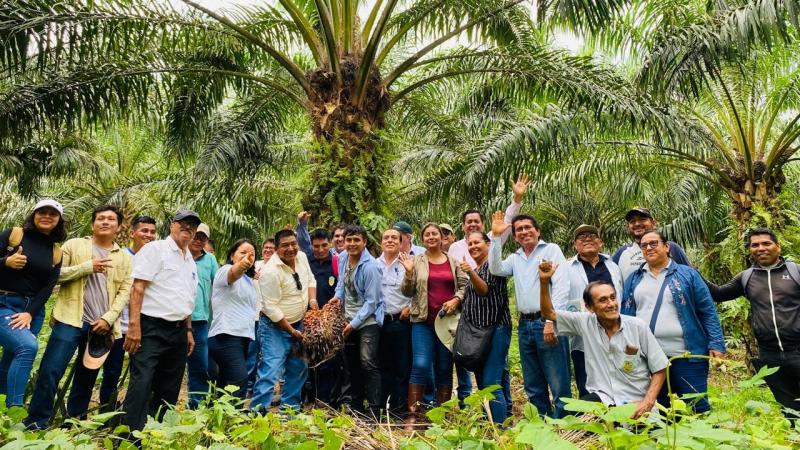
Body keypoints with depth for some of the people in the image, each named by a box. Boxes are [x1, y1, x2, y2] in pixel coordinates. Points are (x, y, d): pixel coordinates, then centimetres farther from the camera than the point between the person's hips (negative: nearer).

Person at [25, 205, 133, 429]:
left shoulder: (125, 258, 9)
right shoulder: (74, 245, 6)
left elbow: (125, 291, 3)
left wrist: (108, 318, -8)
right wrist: (88, 266, -13)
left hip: (102, 325, 2)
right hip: (71, 319, -2)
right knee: (50, 371, -8)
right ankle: (36, 422, 6)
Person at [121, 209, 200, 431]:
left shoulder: (191, 261, 18)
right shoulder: (155, 249, -5)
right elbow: (138, 288, -13)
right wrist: (134, 325, -20)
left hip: (178, 332, 8)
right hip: (151, 328, -8)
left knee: (169, 390, 12)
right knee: (141, 384, -11)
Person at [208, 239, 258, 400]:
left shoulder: (249, 281, 23)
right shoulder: (225, 270, -4)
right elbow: (233, 273, -30)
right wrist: (242, 265, -51)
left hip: (243, 337, 9)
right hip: (226, 337, -9)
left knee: (225, 386, 10)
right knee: (240, 383, -22)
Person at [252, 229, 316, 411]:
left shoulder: (301, 257, -1)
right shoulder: (270, 271, -24)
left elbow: (310, 280, 15)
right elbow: (271, 308, -22)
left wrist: (312, 299, -4)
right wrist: (292, 331, -17)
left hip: (298, 323, 8)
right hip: (276, 327, -8)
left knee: (298, 369, 16)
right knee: (271, 372, -14)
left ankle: (290, 408, 31)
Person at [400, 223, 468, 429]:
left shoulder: (453, 261, 9)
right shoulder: (417, 261, 5)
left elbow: (464, 286, 9)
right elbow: (407, 292, 3)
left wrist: (456, 300, -9)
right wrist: (408, 273, -13)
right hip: (423, 320, -2)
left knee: (445, 368, 7)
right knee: (420, 365, -12)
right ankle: (412, 414, -3)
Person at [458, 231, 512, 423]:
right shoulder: (472, 269, 19)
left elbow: (485, 289, -21)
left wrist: (470, 273, -35)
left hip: (495, 329, -8)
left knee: (491, 384, -13)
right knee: (482, 383, 10)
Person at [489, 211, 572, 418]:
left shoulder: (551, 249, 1)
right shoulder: (515, 258, 18)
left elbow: (561, 287, -9)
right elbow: (496, 269, -1)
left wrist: (551, 321, -17)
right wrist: (496, 236, -3)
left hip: (547, 323, -6)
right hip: (524, 325, 6)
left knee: (559, 384, -5)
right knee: (533, 386, 13)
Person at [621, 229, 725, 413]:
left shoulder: (687, 274, 3)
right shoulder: (633, 279, 11)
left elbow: (708, 311, 0)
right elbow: (626, 316, 12)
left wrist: (716, 344, -8)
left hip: (686, 356, -3)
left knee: (697, 409, 3)